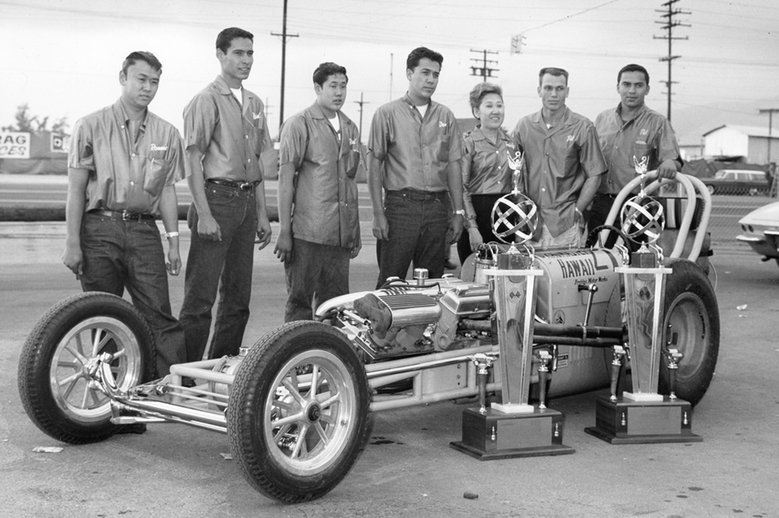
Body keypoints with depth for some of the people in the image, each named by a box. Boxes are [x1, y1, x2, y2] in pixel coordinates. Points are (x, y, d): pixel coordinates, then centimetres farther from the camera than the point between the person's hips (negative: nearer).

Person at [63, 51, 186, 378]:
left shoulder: (166, 133, 11)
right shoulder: (92, 126, 4)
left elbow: (167, 190, 13)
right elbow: (76, 188, 1)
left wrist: (173, 241, 7)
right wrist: (72, 243, -4)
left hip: (144, 231, 1)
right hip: (100, 230, -1)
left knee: (159, 316, -7)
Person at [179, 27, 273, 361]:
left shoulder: (254, 104, 16)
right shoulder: (206, 101, -6)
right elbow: (193, 161, -10)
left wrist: (262, 213, 15)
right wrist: (204, 214, -17)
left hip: (247, 201, 8)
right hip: (217, 198, -7)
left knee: (238, 296, 11)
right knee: (200, 295, -7)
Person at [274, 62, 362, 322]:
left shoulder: (350, 128, 16)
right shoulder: (299, 125, -2)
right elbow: (285, 179, -5)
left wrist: (356, 231, 16)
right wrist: (284, 231, -10)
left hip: (342, 234, 5)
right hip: (308, 232, -5)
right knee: (300, 302, -1)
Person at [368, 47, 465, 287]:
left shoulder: (446, 116, 12)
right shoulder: (387, 114, 2)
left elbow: (453, 166, 12)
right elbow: (375, 165, -1)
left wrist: (458, 212, 6)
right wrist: (378, 213, -8)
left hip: (437, 206, 3)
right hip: (400, 204, -3)